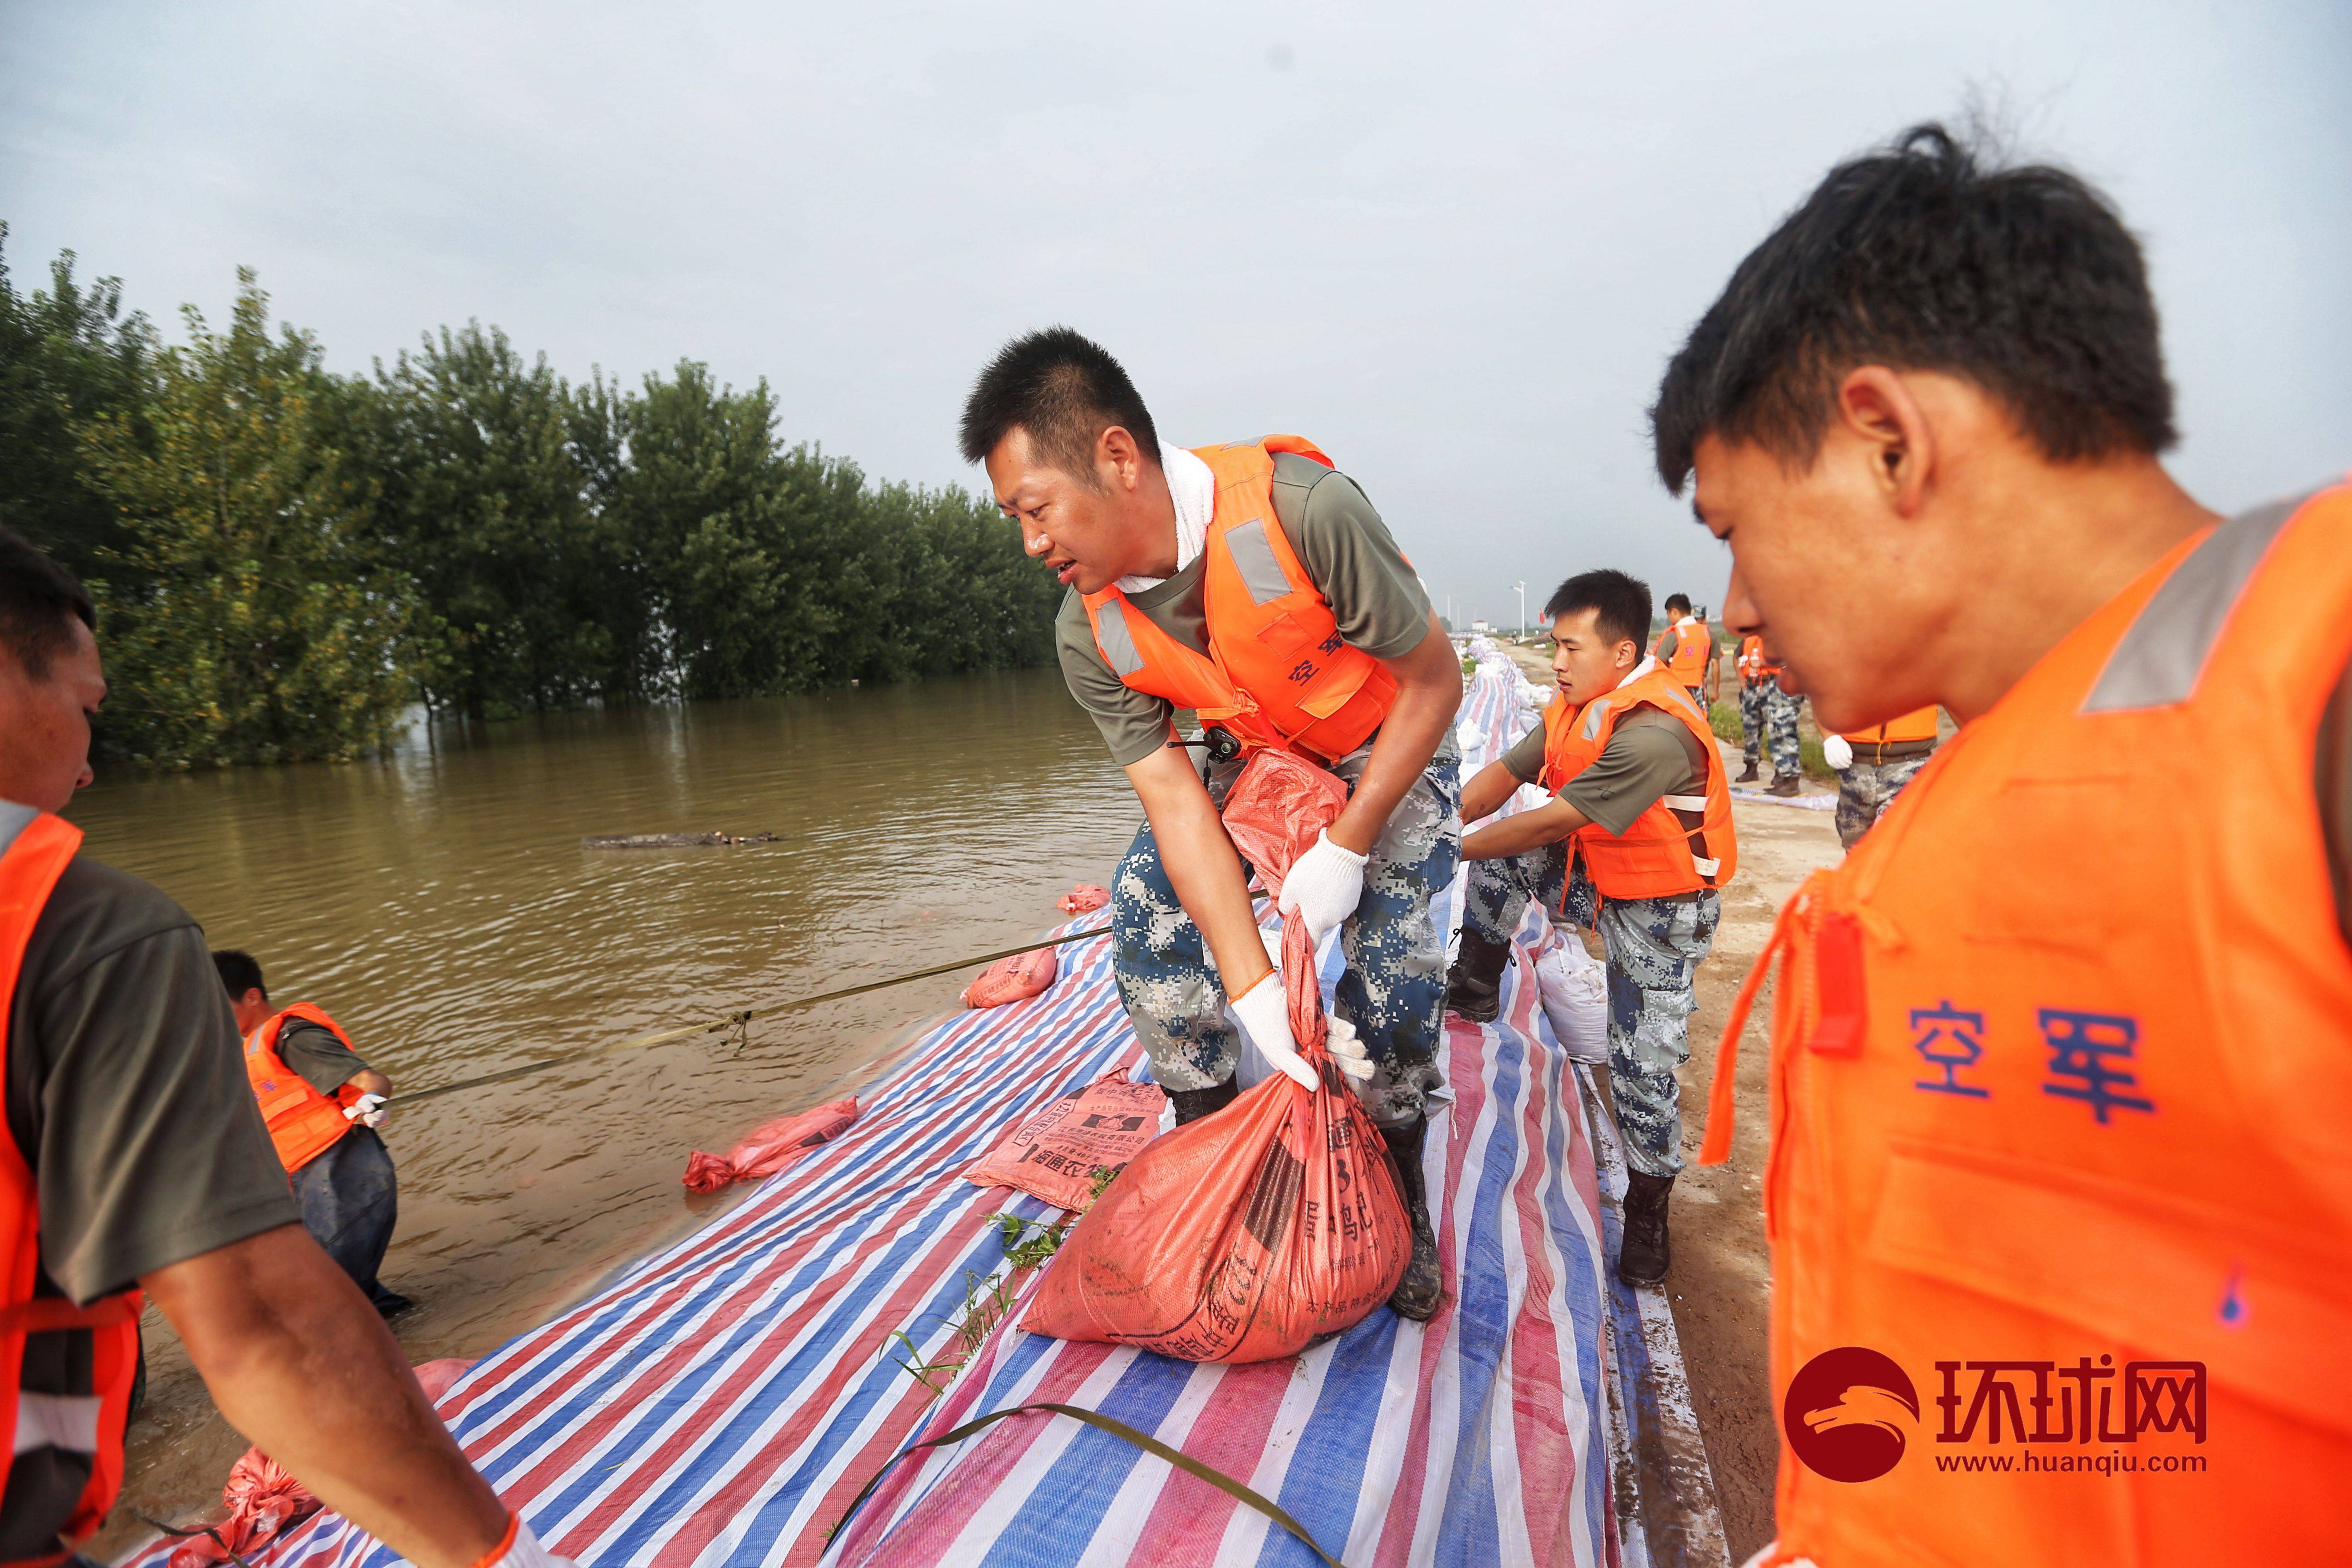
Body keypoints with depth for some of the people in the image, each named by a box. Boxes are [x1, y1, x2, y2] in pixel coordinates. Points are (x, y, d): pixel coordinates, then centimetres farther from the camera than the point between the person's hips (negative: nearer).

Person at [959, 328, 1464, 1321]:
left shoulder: (1301, 510, -37)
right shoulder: (1090, 638, -22)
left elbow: (1434, 680, -25)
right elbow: (1177, 805, -24)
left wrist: (1346, 847, -25)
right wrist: (1254, 990, -32)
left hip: (1391, 744, -3)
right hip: (1256, 752, 4)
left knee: (1393, 954, -17)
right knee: (1147, 905, -10)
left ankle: (1397, 1189, 10)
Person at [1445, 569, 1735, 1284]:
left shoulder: (1655, 733, -32)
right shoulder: (1576, 706, -4)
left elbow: (1552, 823, -32)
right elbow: (1504, 775, -5)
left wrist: (1453, 850, -24)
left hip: (1663, 910, -8)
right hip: (1598, 881, 8)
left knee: (1644, 1065, -5)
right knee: (1499, 855, -7)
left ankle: (1648, 1214, 19)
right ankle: (1476, 989, 13)